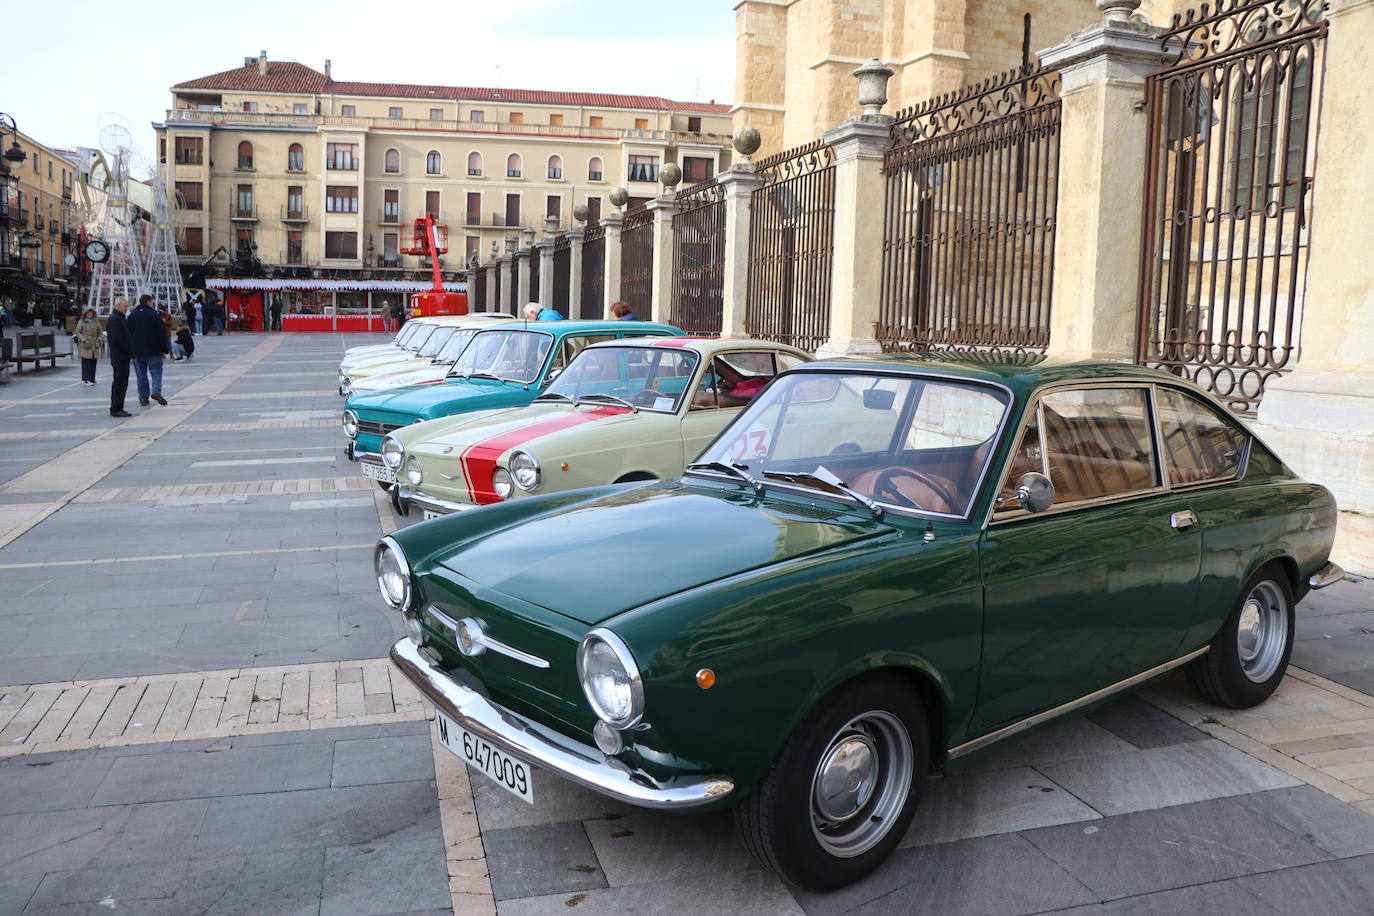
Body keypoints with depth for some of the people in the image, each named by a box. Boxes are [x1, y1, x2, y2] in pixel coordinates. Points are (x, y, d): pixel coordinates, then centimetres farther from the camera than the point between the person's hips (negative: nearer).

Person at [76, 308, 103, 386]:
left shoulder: (96, 322, 13)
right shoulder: (81, 322, 3)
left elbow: (100, 333, 16)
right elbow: (78, 332, 0)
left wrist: (99, 339, -3)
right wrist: (83, 339, -14)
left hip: (95, 345, 4)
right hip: (85, 345, -4)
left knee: (93, 363, 4)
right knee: (86, 363, -8)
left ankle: (92, 379, 11)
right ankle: (85, 379, -7)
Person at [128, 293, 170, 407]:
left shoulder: (131, 316, 8)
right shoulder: (153, 314, -5)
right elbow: (162, 333, -7)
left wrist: (129, 351, 16)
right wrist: (164, 350, 0)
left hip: (136, 352, 4)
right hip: (153, 351, -4)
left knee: (141, 375, 9)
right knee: (156, 372, 1)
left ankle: (143, 398, 7)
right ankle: (156, 392, -19)